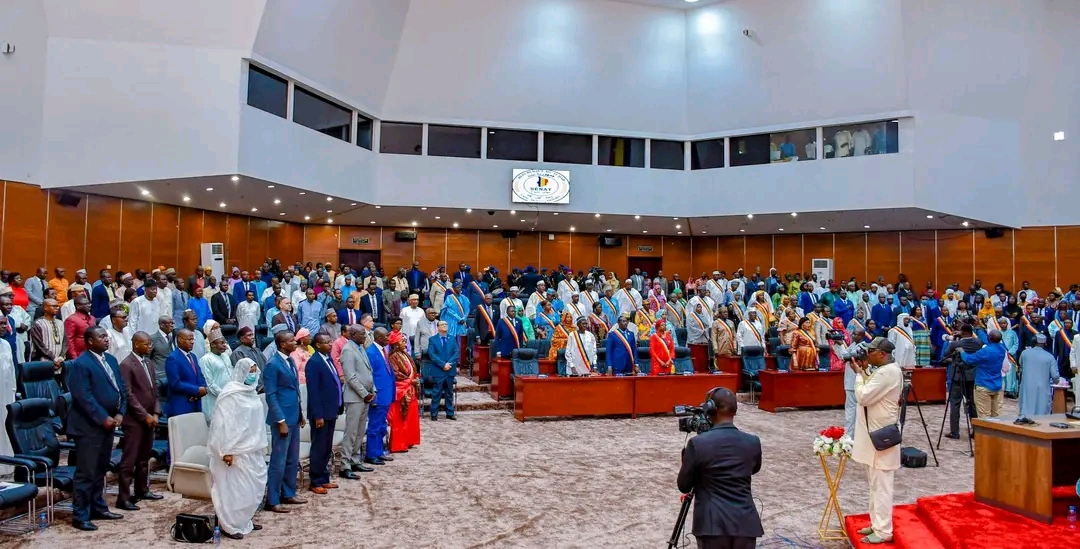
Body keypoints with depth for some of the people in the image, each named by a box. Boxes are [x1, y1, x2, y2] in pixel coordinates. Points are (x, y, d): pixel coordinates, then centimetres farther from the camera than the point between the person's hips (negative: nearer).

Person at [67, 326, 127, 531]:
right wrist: (103, 418, -18)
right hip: (89, 426, -8)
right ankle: (80, 516, 4)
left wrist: (120, 413, 0)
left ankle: (98, 507, 27)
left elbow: (122, 388, 13)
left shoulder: (111, 360, 12)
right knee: (86, 472, -3)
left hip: (108, 423, 8)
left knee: (100, 470, 17)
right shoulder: (81, 364, -13)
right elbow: (83, 396, -20)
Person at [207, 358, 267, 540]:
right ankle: (230, 526, 9)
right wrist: (227, 450, -20)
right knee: (234, 488, -1)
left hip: (252, 449, 8)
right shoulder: (231, 394, -14)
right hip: (237, 449, -8)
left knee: (253, 486, 12)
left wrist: (260, 445, 14)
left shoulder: (251, 392, 10)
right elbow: (224, 423, -17)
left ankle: (244, 521, 24)